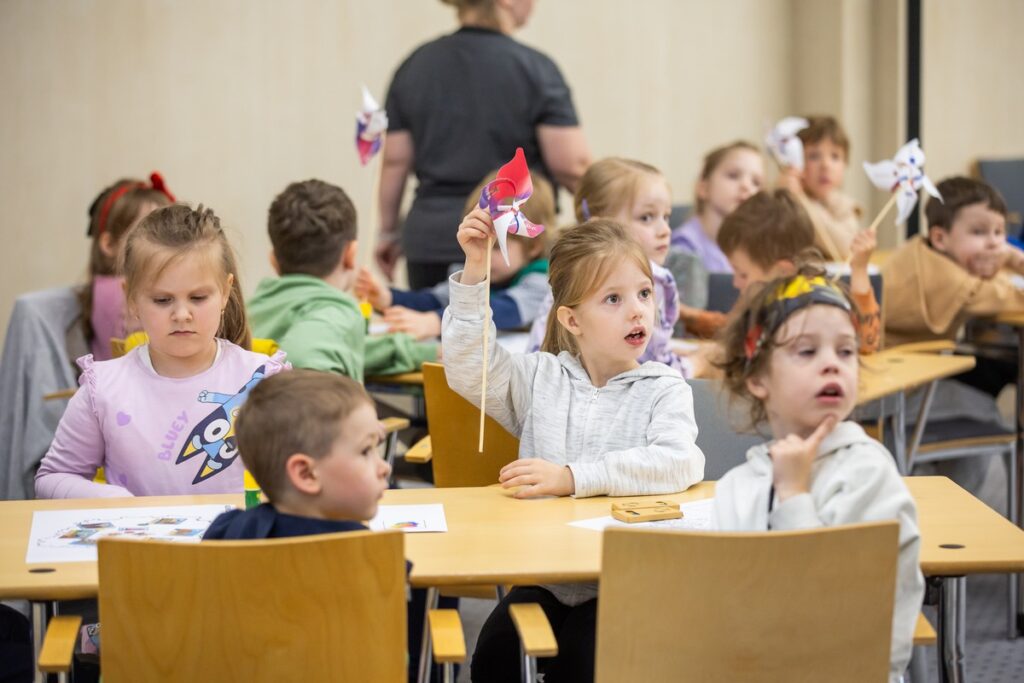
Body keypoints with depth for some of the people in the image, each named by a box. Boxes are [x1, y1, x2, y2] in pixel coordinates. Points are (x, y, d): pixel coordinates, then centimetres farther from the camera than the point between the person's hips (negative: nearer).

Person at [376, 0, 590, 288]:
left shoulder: (415, 66, 6)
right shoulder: (534, 68, -7)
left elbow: (395, 161, 7)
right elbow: (571, 165, -10)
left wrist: (388, 231, 18)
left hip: (430, 241, 4)